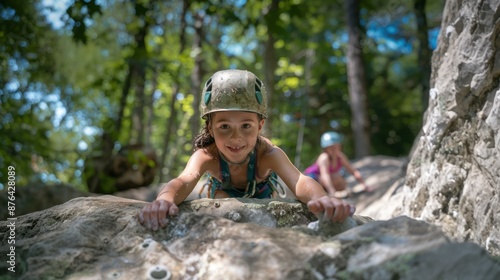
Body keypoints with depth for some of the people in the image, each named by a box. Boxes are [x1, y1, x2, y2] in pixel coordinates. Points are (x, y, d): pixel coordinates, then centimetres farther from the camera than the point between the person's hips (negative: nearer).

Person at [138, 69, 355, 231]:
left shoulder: (268, 154, -45)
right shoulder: (206, 156, -43)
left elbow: (299, 181, -62)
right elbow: (184, 180, -63)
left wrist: (321, 199, -87)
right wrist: (164, 199, -88)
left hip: (261, 192, 0)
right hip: (224, 191, 1)